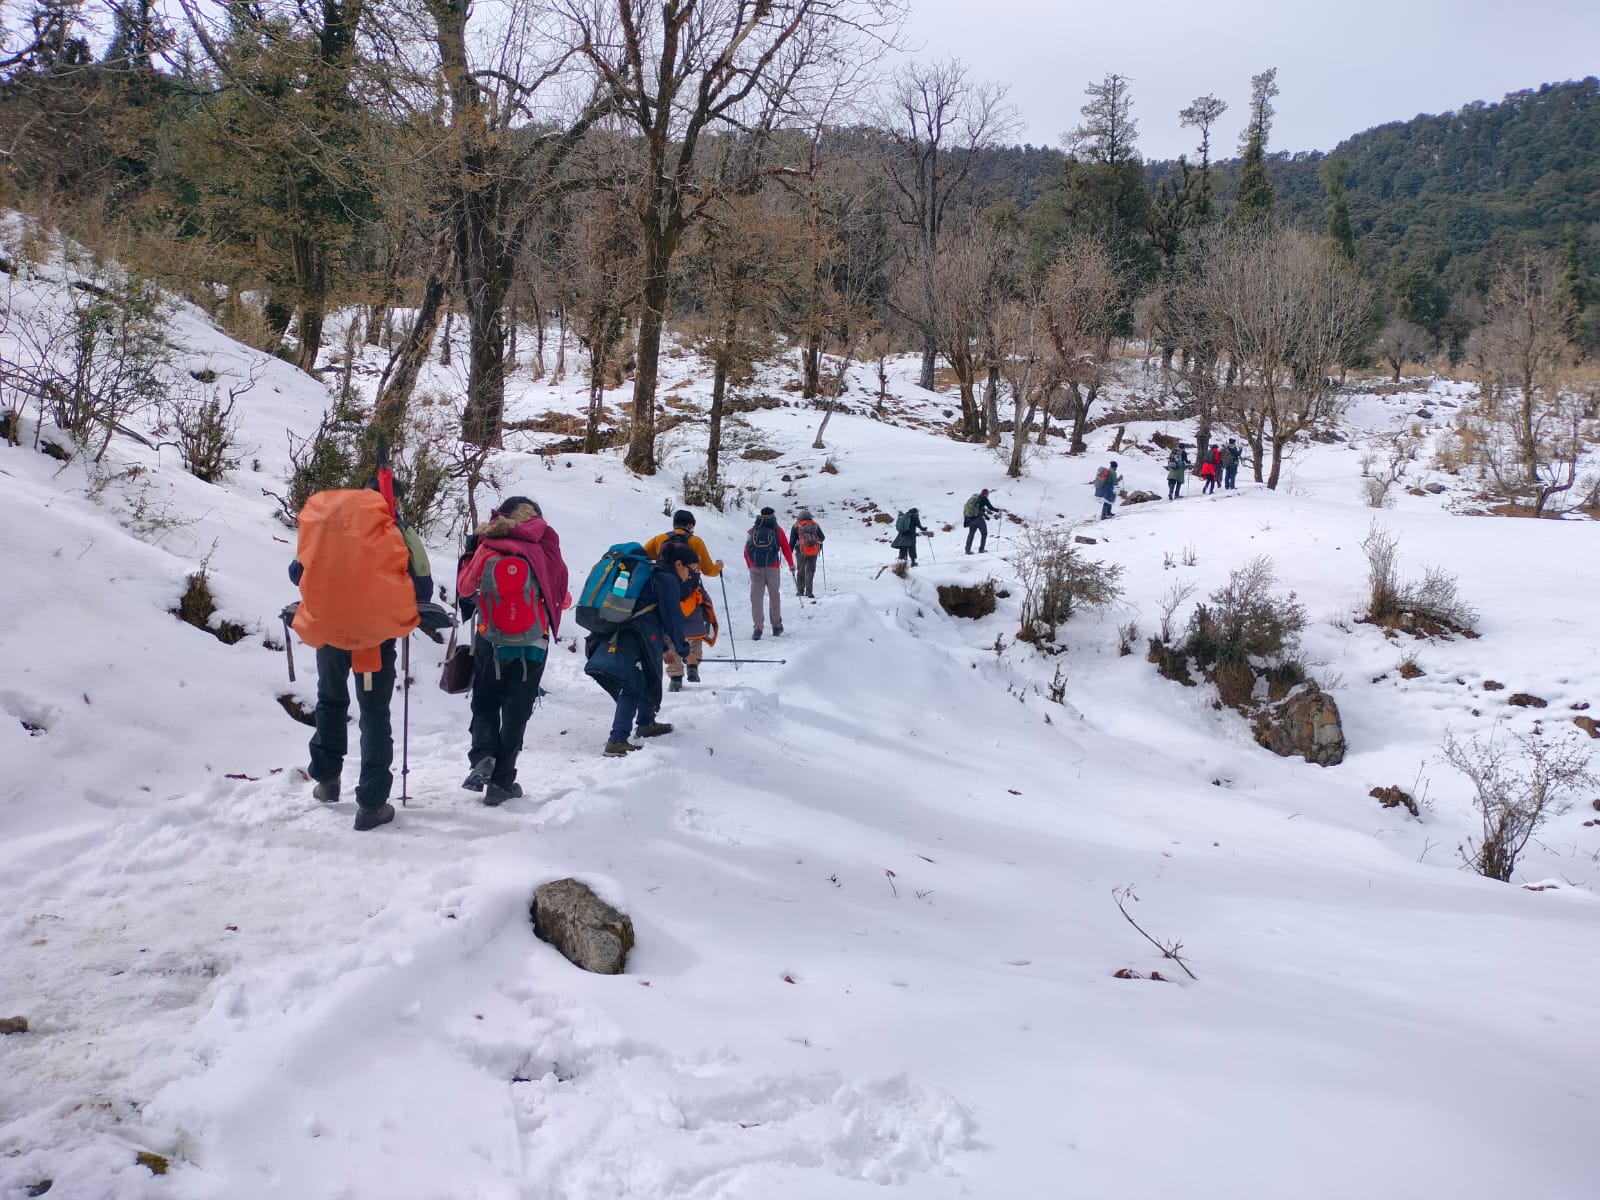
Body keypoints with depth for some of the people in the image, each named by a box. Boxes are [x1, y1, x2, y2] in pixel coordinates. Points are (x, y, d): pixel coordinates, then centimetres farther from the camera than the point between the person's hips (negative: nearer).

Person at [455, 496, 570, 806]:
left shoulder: (486, 549, -5)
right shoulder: (542, 547, -7)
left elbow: (464, 588, 5)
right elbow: (560, 595, -2)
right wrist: (561, 601, 19)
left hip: (490, 642, 1)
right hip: (532, 645, -1)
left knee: (484, 705, 18)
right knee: (516, 712, 9)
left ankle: (482, 756, -5)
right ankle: (501, 782, 8)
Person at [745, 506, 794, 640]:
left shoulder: (753, 530, 12)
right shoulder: (777, 529, 7)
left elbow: (746, 551, 12)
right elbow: (786, 549, 9)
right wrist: (791, 565, 20)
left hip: (755, 568, 1)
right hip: (772, 568, -1)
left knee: (756, 597, 2)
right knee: (774, 596, 12)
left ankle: (757, 628, -5)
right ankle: (777, 627, 19)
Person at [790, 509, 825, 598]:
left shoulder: (796, 526, 4)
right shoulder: (815, 525, 9)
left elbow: (792, 541, 2)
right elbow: (822, 538, 18)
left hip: (802, 551, -1)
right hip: (814, 552, 1)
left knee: (801, 571, 14)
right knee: (810, 572, 7)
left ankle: (800, 591, 19)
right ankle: (809, 592, 1)